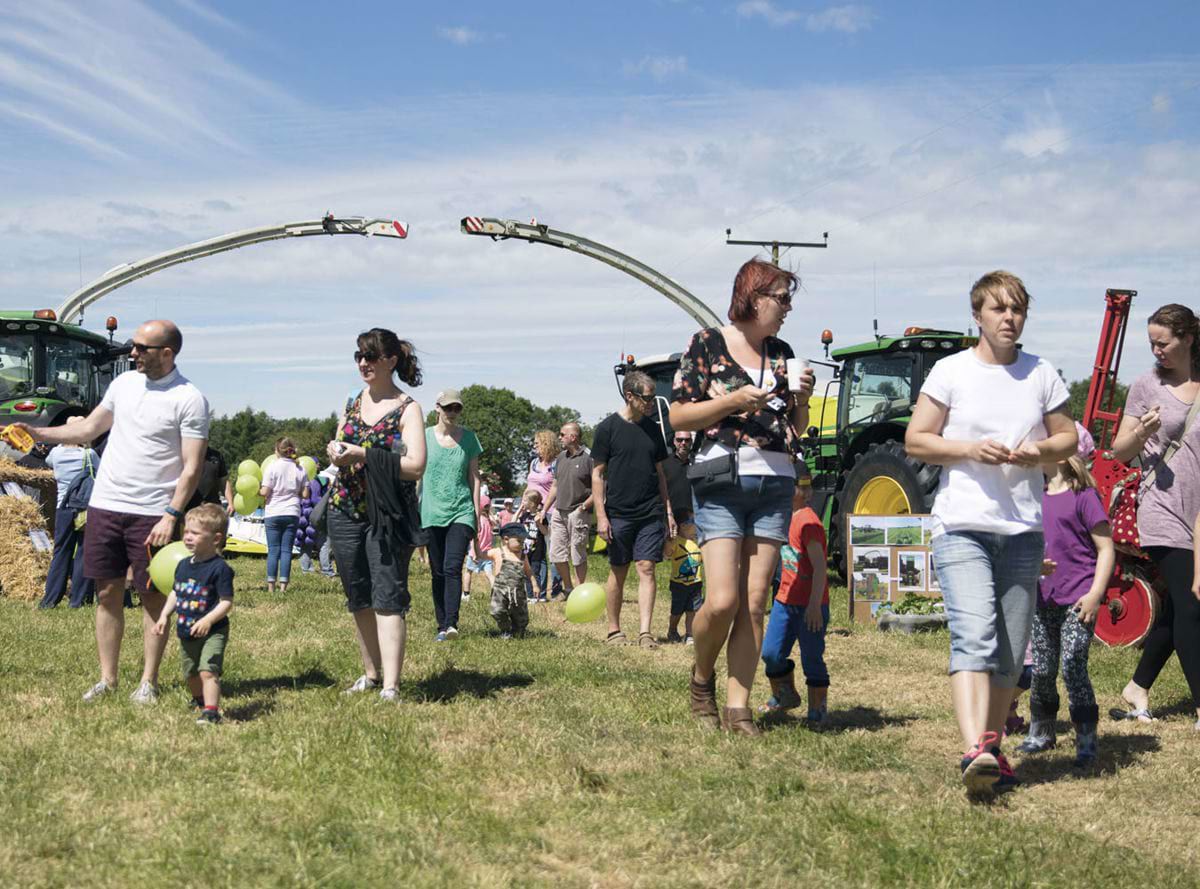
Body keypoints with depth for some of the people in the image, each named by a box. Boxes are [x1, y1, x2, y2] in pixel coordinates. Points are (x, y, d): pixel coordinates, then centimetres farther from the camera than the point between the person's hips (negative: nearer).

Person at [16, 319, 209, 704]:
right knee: (108, 593, 8)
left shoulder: (189, 400, -10)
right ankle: (107, 679, 16)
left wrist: (171, 515, -19)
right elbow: (89, 428, 20)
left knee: (153, 597, 2)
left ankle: (148, 682, 10)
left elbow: (191, 468, -12)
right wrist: (39, 433, 8)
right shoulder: (124, 383, 9)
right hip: (104, 506, 6)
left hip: (152, 514, -6)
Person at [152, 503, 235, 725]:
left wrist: (208, 620, -30)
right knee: (190, 674, 22)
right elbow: (175, 593, 18)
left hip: (212, 632, -8)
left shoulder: (219, 568, -17)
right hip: (186, 633, 8)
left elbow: (227, 602, -19)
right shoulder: (183, 565, 6)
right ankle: (199, 700, 47)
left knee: (208, 671, -21)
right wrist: (164, 616, 6)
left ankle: (211, 711, -25)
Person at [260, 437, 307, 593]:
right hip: (292, 514, 2)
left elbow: (265, 492, -11)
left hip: (273, 514, -2)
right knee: (287, 550, 3)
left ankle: (271, 586, 0)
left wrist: (256, 491, 9)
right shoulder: (300, 469, 3)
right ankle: (283, 586, -1)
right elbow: (305, 494, 4)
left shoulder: (273, 466, -8)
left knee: (273, 550, 1)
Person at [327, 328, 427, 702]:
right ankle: (372, 674, 24)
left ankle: (391, 687, -15)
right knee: (359, 599, 11)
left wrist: (362, 455, -21)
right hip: (346, 512, 6)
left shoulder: (407, 409, -6)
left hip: (388, 515, -6)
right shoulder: (352, 404, 12)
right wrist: (336, 454, -2)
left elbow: (415, 465, -16)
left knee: (387, 598, -11)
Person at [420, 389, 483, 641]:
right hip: (432, 513, 1)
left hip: (461, 511, -1)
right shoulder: (425, 436, 4)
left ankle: (451, 624, -22)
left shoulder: (468, 437, 7)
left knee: (453, 568, -16)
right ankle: (442, 625, 13)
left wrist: (477, 511, 6)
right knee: (438, 572, 5)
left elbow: (474, 476, 11)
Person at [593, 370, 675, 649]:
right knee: (618, 572, 5)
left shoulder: (653, 428, 11)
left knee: (646, 569, -5)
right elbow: (597, 474, -2)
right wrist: (601, 516, -9)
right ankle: (614, 631, 17)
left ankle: (645, 632, -8)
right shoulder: (608, 428, -2)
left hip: (650, 514, 3)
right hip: (618, 514, -3)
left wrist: (669, 512, 13)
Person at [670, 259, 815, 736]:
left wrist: (801, 399, 0)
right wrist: (733, 402, -13)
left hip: (775, 485, 5)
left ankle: (738, 707, 5)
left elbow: (796, 432, 19)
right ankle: (701, 678, 15)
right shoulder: (707, 344, 1)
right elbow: (679, 417, -3)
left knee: (754, 604, 1)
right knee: (722, 601, -13)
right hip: (722, 481, -4)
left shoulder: (781, 353, 15)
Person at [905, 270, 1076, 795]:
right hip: (961, 526, -4)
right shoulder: (951, 372, 1)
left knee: (1011, 653, 8)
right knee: (975, 637, -20)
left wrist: (1041, 451, -7)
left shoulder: (1041, 374, 11)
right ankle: (974, 751, -29)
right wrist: (971, 449, -15)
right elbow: (915, 441, 0)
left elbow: (1068, 438, 16)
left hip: (1023, 530, 4)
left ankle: (992, 745, 23)